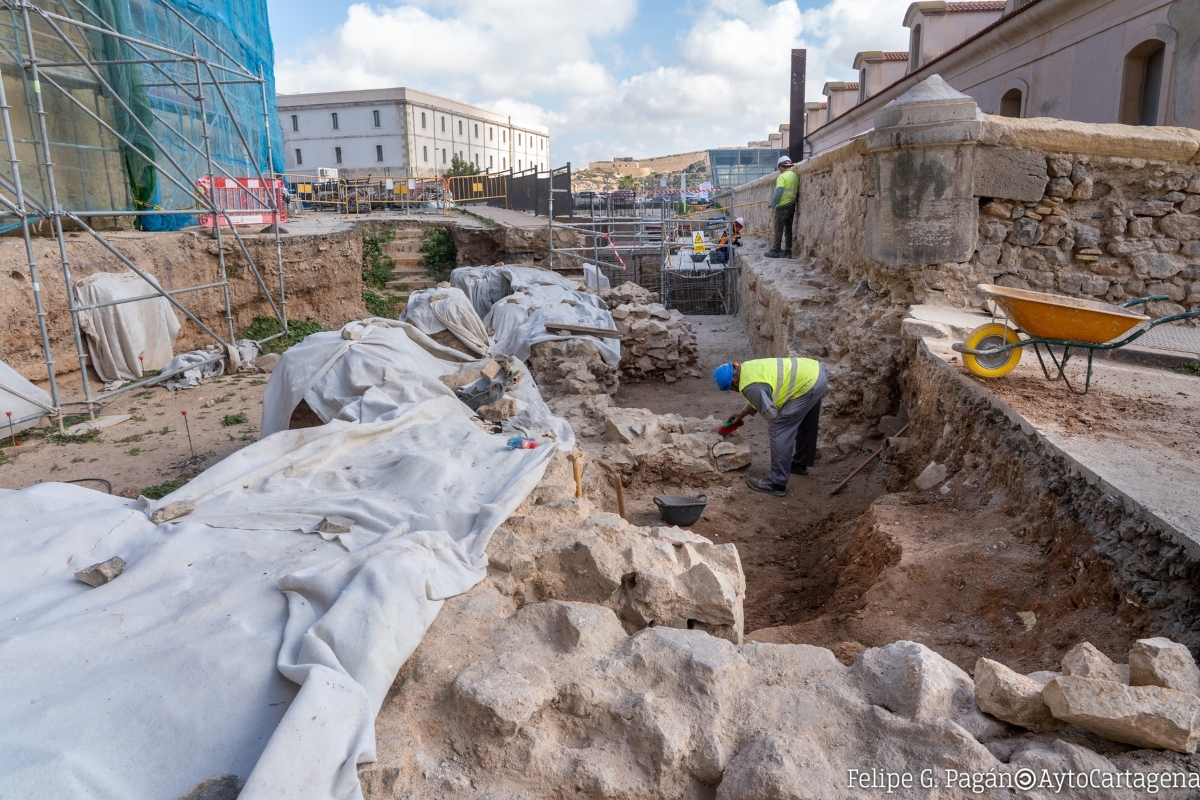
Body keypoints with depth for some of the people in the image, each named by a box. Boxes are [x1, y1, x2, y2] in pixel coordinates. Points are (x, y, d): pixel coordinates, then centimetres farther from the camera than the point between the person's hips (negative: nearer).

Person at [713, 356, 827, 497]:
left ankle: (777, 484, -4)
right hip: (816, 371, 10)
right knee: (805, 424, 28)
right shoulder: (747, 369, 11)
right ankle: (800, 464, 46)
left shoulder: (750, 387, -18)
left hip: (808, 383, -10)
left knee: (779, 431, -7)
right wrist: (742, 413, 36)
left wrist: (774, 427, 9)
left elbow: (770, 413, -13)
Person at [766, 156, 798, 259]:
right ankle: (787, 251, 10)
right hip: (792, 206, 7)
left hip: (782, 206, -7)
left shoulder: (782, 177, -11)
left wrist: (773, 203, -8)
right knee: (788, 229, 9)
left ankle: (775, 251, -2)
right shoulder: (796, 176, 10)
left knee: (778, 229, -3)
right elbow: (797, 192, 13)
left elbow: (778, 192, -18)